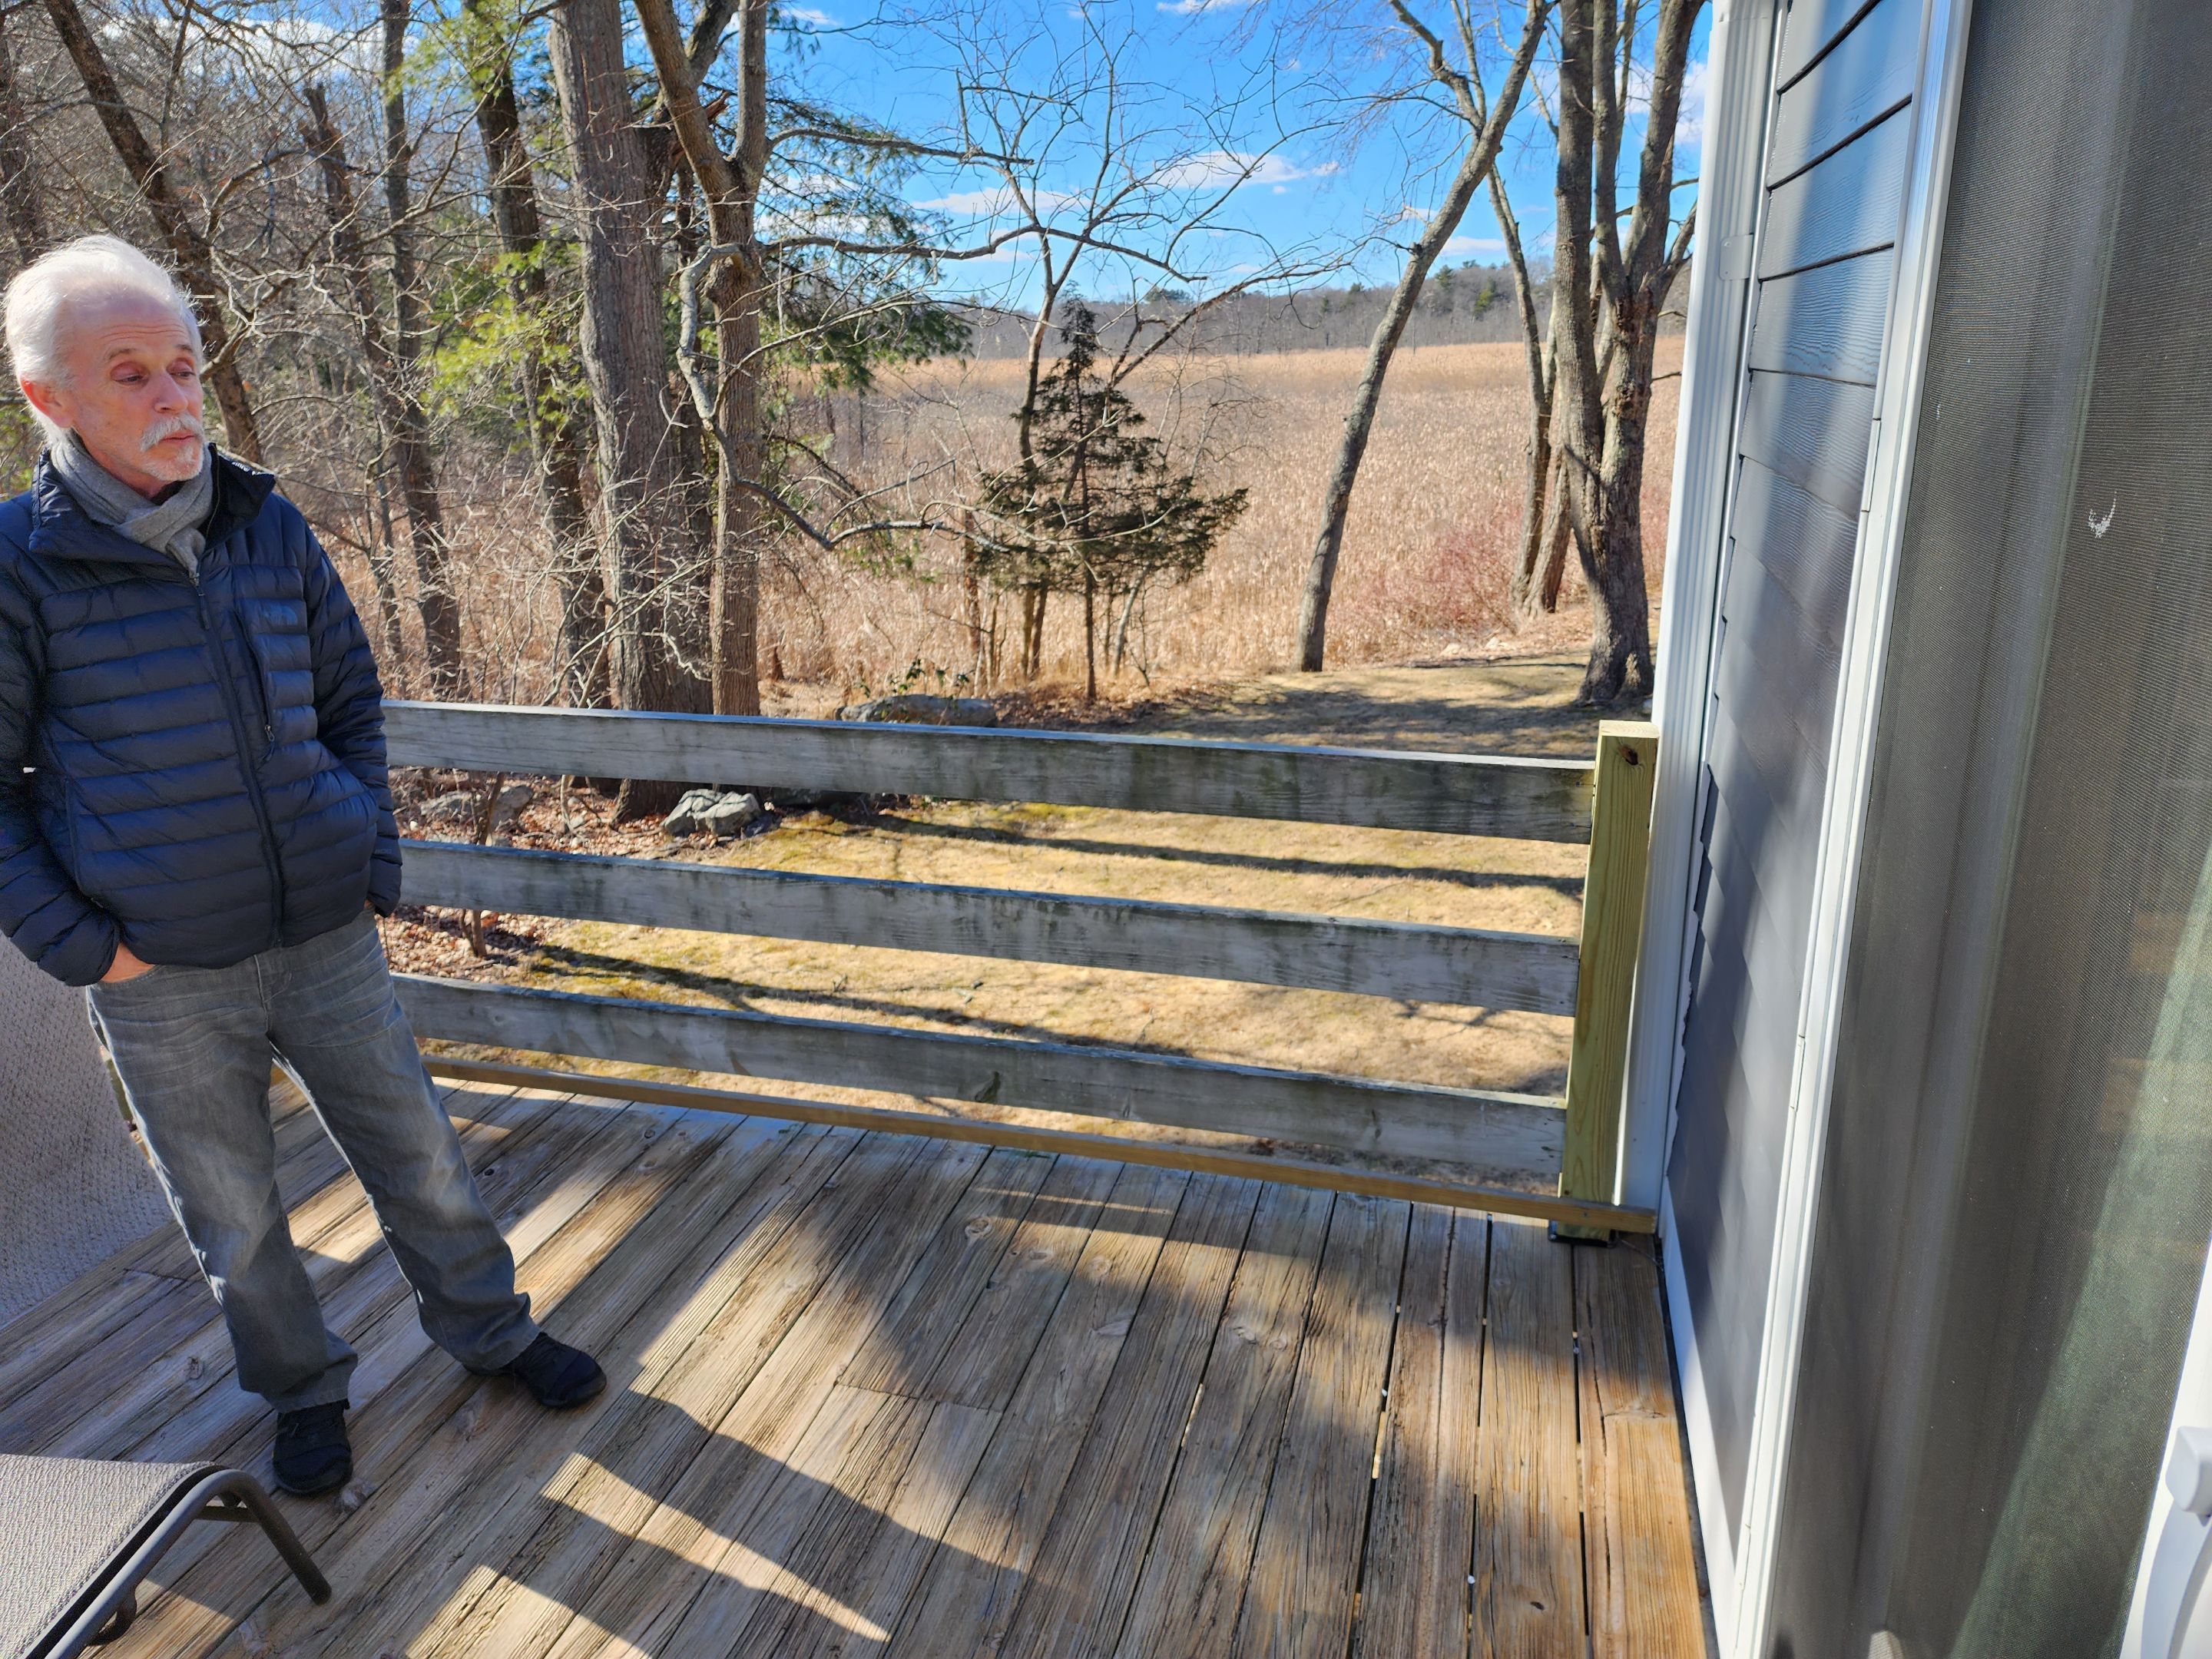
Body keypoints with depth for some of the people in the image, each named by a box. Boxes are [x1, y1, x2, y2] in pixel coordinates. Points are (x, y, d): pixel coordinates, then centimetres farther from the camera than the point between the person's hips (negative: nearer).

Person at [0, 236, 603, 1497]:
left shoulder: (270, 529, 0)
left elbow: (353, 704, 11)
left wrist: (376, 860, 4)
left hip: (328, 938, 3)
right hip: (163, 979, -2)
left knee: (421, 1158, 14)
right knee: (234, 1218, 14)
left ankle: (490, 1329, 37)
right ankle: (304, 1389, 38)